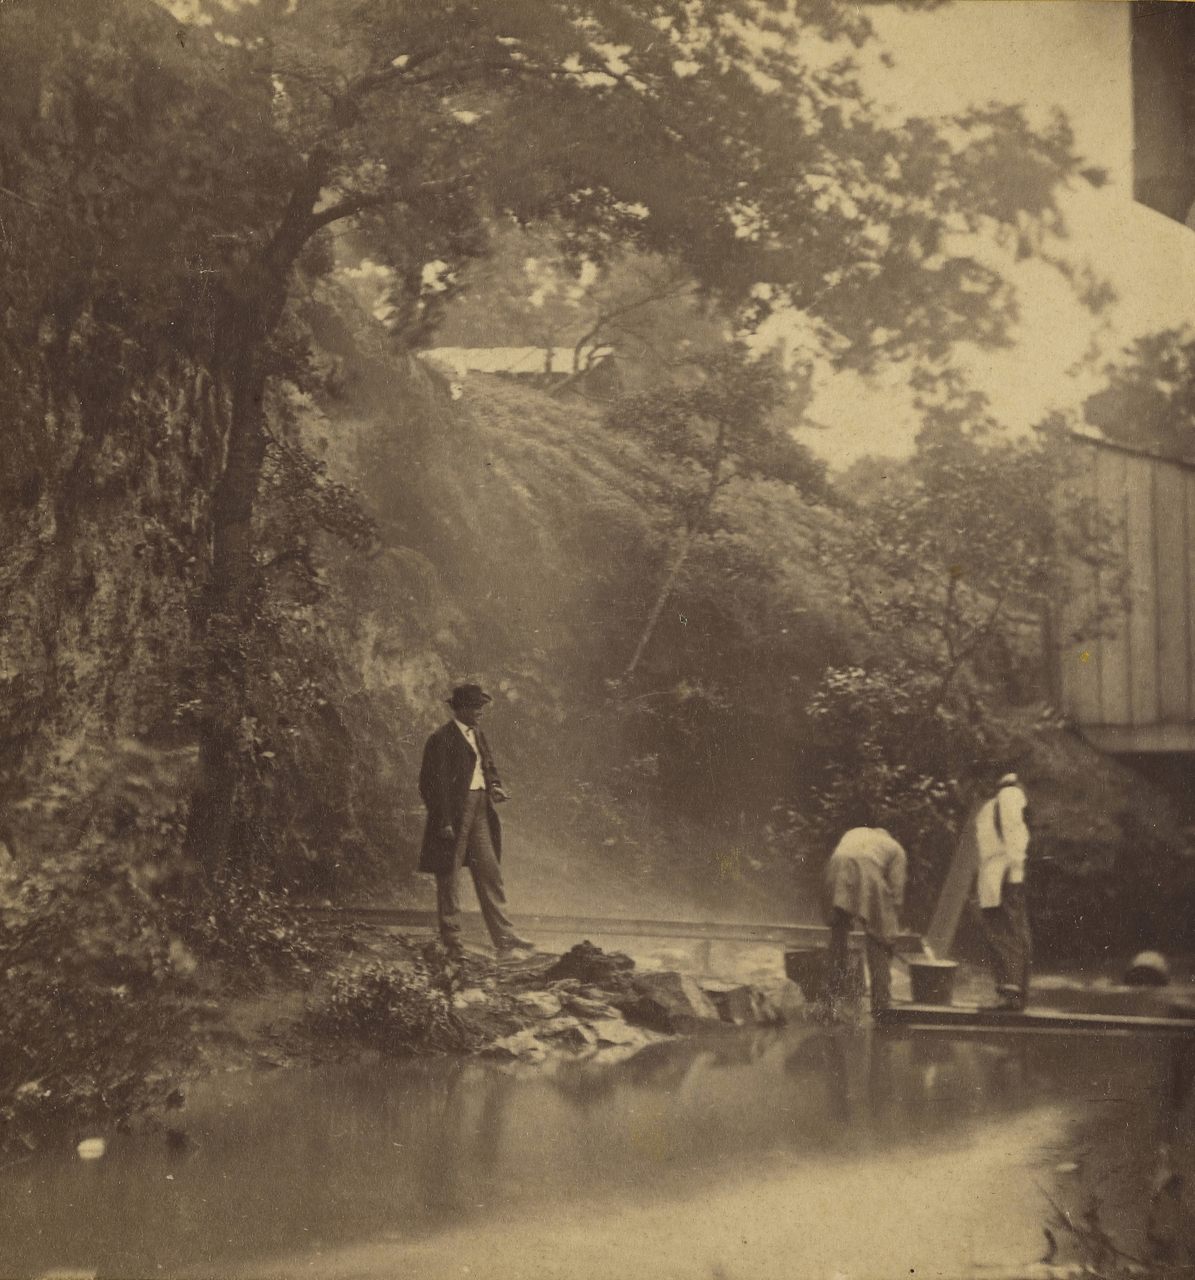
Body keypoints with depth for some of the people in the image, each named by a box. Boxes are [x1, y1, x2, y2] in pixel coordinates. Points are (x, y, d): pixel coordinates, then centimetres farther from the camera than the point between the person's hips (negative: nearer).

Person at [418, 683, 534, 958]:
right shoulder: (442, 739, -12)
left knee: (490, 873, 6)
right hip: (454, 815, -8)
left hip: (480, 811, 8)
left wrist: (495, 787, 3)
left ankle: (503, 936, 9)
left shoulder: (477, 734, 14)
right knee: (449, 878, 2)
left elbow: (489, 768, 25)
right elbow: (435, 783, -15)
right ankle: (452, 941, 9)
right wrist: (444, 822, -19)